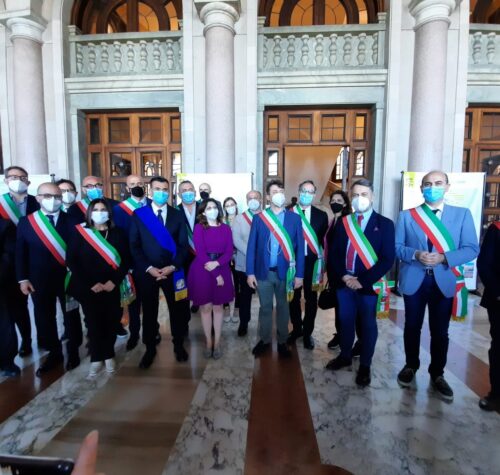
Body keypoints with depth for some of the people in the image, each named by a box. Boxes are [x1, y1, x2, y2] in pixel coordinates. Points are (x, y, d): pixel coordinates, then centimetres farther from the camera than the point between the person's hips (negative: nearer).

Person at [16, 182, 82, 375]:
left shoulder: (71, 221, -5)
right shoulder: (25, 222, 2)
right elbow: (20, 253, 4)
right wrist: (23, 279, 0)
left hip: (68, 277, -2)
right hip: (39, 279, 2)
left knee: (71, 315, 11)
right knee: (44, 318, 12)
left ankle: (73, 352, 31)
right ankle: (54, 353, 31)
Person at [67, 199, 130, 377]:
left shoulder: (118, 233, 4)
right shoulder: (80, 233, 1)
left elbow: (126, 259, 0)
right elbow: (71, 260, -5)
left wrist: (114, 281, -11)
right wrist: (89, 284, -12)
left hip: (112, 287, 1)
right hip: (89, 288, -1)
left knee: (111, 322, 7)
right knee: (93, 322, 4)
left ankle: (109, 355, 26)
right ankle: (96, 358, 22)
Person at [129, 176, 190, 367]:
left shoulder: (177, 215, 4)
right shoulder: (138, 214, 1)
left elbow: (183, 245, 0)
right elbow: (134, 246, -2)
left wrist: (172, 267, -12)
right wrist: (148, 268, -12)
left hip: (173, 271, 1)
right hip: (147, 272, 0)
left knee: (177, 309, 11)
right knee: (149, 311, 11)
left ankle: (178, 345, 30)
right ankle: (150, 348, 29)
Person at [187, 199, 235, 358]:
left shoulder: (226, 228, 6)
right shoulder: (199, 227, -3)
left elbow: (229, 252, -1)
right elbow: (200, 252, -11)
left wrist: (217, 263, -20)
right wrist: (216, 274, -14)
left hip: (222, 270, 2)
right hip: (202, 271, -2)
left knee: (218, 307, 8)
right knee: (205, 307, 5)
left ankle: (217, 342, 19)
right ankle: (208, 342, 19)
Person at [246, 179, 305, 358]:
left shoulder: (294, 218, 0)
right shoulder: (258, 218, 0)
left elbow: (299, 248, -1)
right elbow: (252, 247, -1)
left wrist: (299, 274, -4)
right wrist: (250, 272, -5)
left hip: (285, 272, 0)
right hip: (263, 271, 0)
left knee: (283, 307, 14)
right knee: (265, 307, 14)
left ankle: (282, 342, 30)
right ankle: (264, 340, 31)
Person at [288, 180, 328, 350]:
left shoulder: (321, 215, 2)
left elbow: (324, 240, 2)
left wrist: (322, 262, -4)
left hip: (312, 262, 1)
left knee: (311, 299, 11)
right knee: (294, 298, 13)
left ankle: (307, 332, 29)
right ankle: (296, 328, 34)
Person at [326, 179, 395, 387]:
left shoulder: (384, 224, -4)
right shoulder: (343, 222, 7)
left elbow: (387, 259, -10)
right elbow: (334, 253, 6)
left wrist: (363, 280, -16)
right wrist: (343, 276, -9)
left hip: (368, 284, -3)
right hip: (344, 282, 3)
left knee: (367, 325, 11)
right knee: (345, 321, 16)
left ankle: (365, 366, 28)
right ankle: (345, 356, 37)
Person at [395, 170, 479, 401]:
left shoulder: (462, 214, 1)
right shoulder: (407, 215, 2)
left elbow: (471, 249, -3)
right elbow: (396, 247, -1)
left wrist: (443, 258, -19)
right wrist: (415, 255, -19)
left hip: (443, 281, 0)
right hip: (413, 280, 0)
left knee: (440, 331, 11)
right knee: (412, 327, 14)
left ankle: (437, 374, 31)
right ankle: (410, 366, 35)